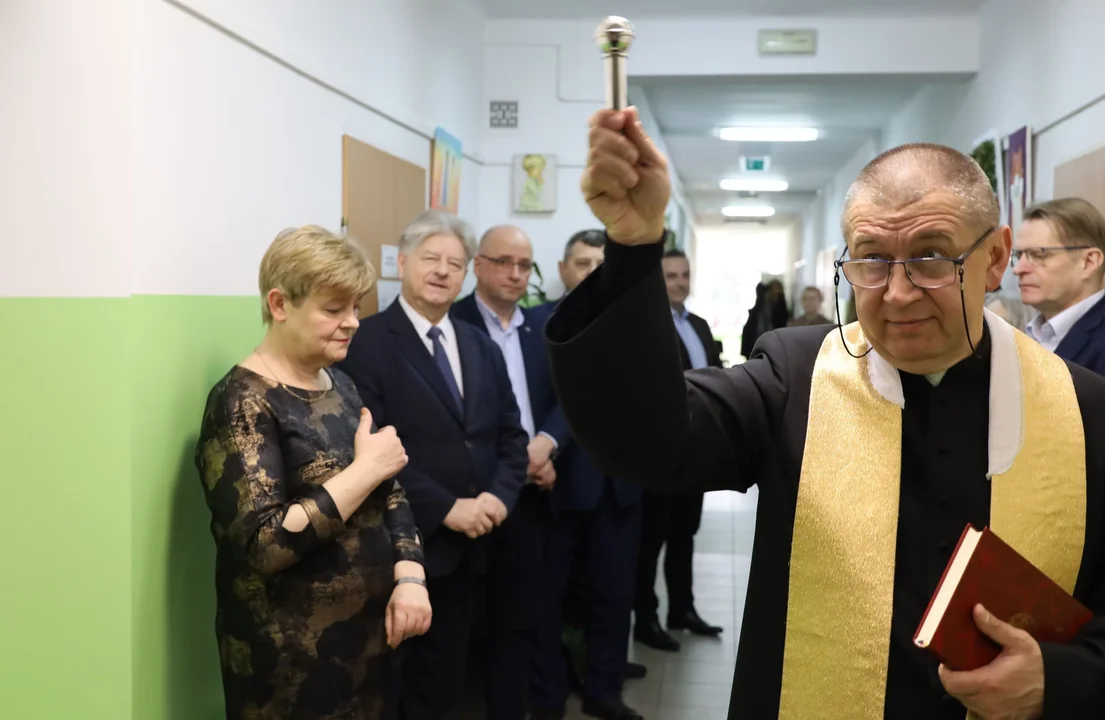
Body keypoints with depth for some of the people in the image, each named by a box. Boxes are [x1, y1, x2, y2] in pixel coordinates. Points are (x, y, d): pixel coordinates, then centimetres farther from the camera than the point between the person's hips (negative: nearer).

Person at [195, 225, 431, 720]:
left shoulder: (339, 385, 8)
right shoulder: (243, 403, -16)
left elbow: (389, 493, 8)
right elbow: (263, 546, -26)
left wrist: (409, 577, -8)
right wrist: (365, 469, -20)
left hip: (369, 635, 7)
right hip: (293, 658, -7)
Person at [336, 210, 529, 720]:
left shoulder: (481, 347, 12)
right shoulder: (367, 342, -10)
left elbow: (511, 435, 9)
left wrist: (499, 495, -9)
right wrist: (445, 508, -20)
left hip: (468, 543, 6)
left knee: (442, 673, 19)